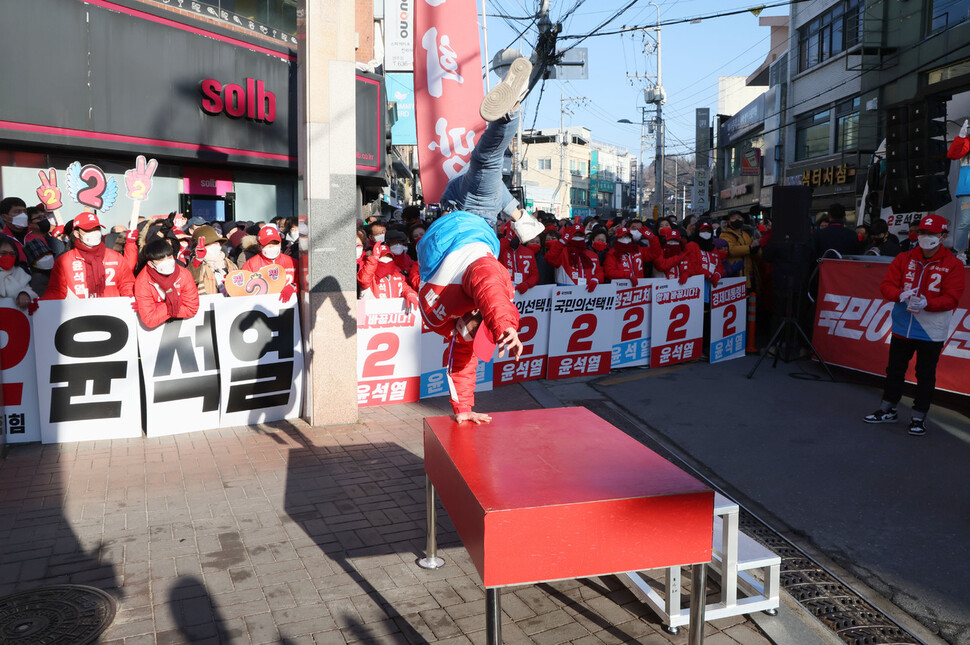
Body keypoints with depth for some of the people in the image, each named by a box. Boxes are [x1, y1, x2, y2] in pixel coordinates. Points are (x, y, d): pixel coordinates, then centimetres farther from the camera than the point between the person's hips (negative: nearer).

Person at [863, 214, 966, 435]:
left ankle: (919, 417, 17)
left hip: (931, 331, -3)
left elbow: (951, 299, -12)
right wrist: (901, 295, -22)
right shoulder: (904, 259, 4)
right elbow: (886, 285, -1)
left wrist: (926, 303, -28)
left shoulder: (953, 265, -6)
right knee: (895, 370, 14)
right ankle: (888, 410, 29)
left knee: (925, 375, 5)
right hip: (902, 328, 4)